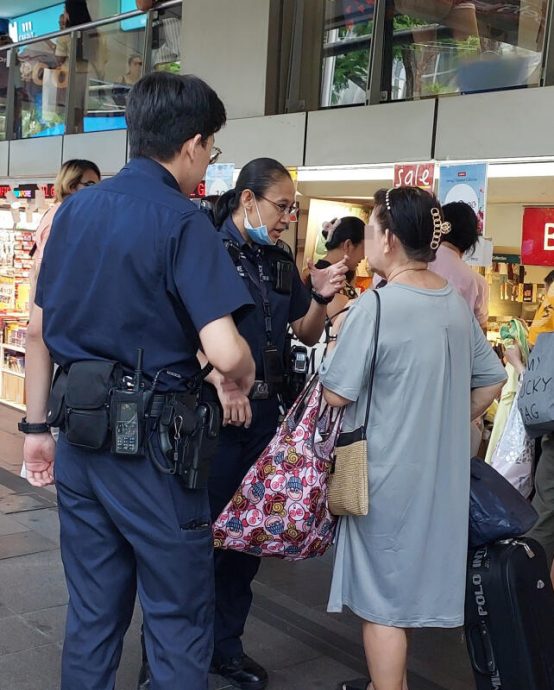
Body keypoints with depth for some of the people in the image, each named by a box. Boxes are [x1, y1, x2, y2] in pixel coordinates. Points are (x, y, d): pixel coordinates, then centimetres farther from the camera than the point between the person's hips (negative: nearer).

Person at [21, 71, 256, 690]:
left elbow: (37, 329, 11)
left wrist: (37, 426, 17)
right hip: (149, 443, -6)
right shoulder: (183, 223, -13)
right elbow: (226, 354, -23)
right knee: (179, 619, 8)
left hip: (80, 436, 7)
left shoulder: (74, 210, 7)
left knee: (91, 614, 18)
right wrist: (245, 381, -1)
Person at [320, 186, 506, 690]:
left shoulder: (374, 306, -20)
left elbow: (336, 394, -15)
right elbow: (492, 381, 12)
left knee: (382, 597, 7)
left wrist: (342, 334, 0)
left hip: (387, 472, -7)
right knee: (406, 583, 22)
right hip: (441, 469, 7)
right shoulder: (457, 303, 3)